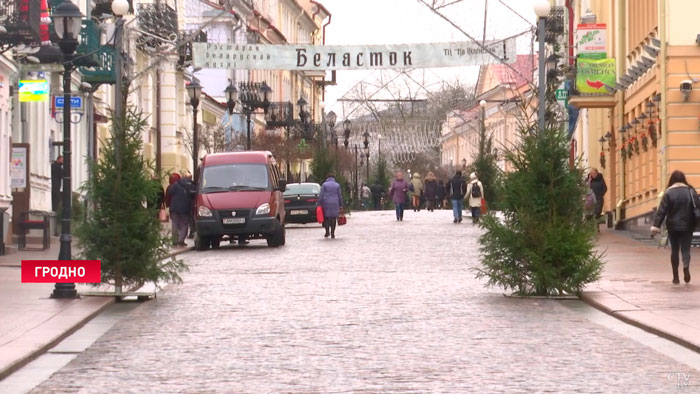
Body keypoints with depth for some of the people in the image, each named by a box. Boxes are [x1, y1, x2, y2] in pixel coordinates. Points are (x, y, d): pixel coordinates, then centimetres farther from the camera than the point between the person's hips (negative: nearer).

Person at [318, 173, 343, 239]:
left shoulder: (324, 185, 3)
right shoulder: (337, 185, 8)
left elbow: (321, 195, -4)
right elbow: (340, 196, 8)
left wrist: (319, 204, -2)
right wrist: (340, 206, 12)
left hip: (326, 204, -1)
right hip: (335, 204, 1)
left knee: (326, 218, 9)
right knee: (333, 218, 3)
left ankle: (327, 231, 2)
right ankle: (332, 233, 0)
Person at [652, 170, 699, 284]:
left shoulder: (668, 193, -5)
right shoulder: (690, 191, -1)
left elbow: (662, 210, -7)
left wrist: (656, 226, -6)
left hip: (673, 226, 0)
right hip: (687, 226, 0)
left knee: (674, 250, 11)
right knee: (685, 249, 5)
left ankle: (676, 277, 12)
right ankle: (686, 266, -26)